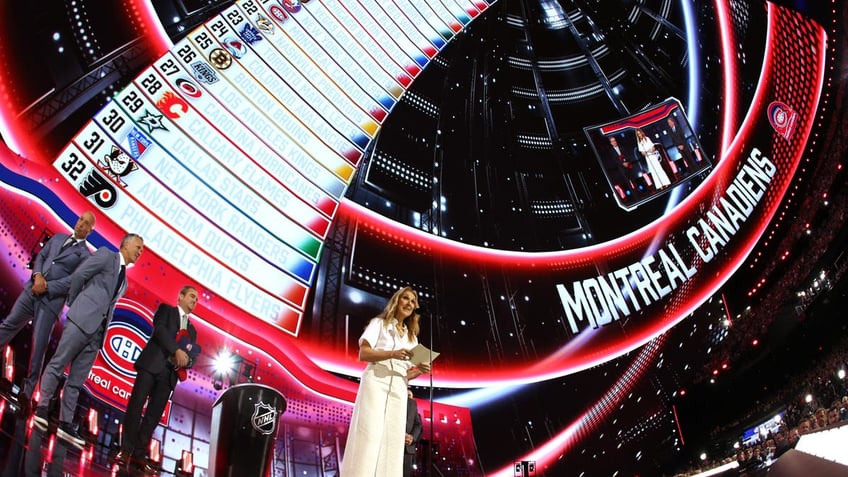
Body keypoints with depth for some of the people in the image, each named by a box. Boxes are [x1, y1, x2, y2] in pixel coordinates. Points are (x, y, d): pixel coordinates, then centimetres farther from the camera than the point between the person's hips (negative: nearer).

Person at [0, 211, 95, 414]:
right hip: (31, 290, 5)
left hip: (52, 300, -5)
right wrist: (38, 276, -6)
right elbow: (41, 256, 12)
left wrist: (47, 287, -15)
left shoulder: (85, 255, 1)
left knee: (39, 346, -3)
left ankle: (27, 393, 5)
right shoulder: (58, 238, 17)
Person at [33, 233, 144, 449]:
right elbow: (78, 276, -2)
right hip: (82, 320, -7)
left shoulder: (124, 280, 25)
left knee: (76, 380, 5)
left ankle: (65, 424, 5)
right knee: (57, 364, -6)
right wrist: (73, 304, 5)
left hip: (97, 331, 7)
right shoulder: (106, 255, 4)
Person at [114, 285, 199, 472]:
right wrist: (177, 350, -18)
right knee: (135, 405, -7)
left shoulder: (192, 330, 25)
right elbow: (159, 329, -8)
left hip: (170, 372, 4)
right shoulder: (166, 309, 12)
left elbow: (191, 357, 18)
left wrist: (185, 360, -6)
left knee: (154, 414, 0)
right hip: (152, 364, -4)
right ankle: (126, 450, -2)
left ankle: (139, 454, 2)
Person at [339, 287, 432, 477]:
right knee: (368, 435, -15)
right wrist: (392, 354, -19)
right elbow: (363, 354, -4)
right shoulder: (379, 323, 9)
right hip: (376, 382, -5)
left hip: (398, 389, 5)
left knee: (392, 440, -4)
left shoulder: (412, 337, 23)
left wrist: (420, 370, -3)